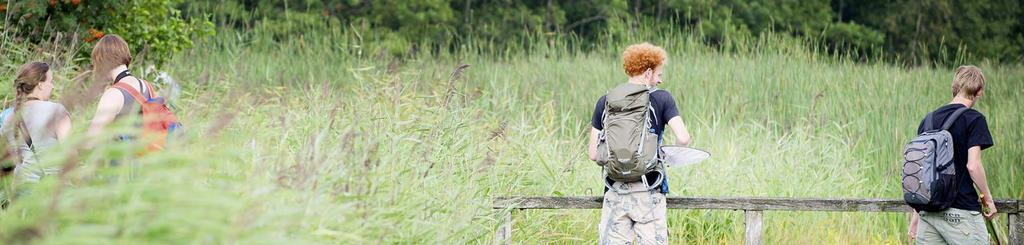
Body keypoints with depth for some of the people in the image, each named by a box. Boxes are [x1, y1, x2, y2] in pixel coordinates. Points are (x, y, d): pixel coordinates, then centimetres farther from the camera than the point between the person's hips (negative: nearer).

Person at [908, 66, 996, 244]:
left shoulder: (928, 120, 12)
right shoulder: (974, 119, -6)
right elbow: (973, 165, -15)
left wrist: (916, 216, 18)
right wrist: (988, 198, -1)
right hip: (960, 212, -6)